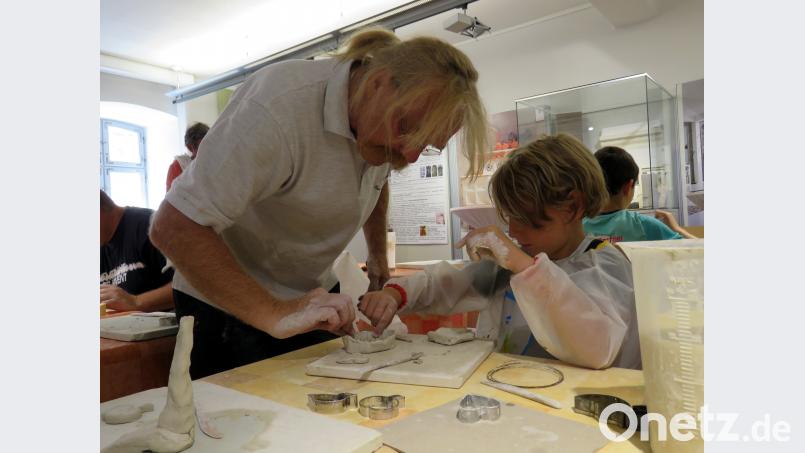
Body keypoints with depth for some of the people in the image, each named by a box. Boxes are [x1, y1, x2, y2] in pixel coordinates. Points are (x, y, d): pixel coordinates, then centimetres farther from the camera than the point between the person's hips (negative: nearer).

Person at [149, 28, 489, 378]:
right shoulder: (282, 107, -32)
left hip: (313, 294, 6)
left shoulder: (385, 119, -7)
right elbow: (174, 228, -32)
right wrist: (274, 315, -36)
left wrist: (378, 255, 7)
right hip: (228, 304, -6)